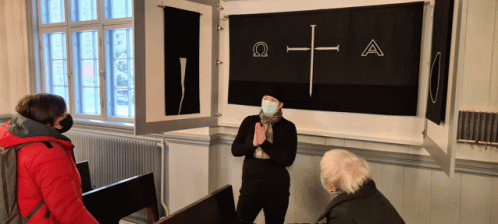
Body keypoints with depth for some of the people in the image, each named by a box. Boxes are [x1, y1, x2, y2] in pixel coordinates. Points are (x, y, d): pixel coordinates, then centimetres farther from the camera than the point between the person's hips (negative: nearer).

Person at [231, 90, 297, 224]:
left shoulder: (288, 127, -6)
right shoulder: (249, 122, 1)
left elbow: (288, 159, -15)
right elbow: (235, 150, -2)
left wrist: (264, 143, -22)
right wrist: (253, 144, -21)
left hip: (276, 189, -1)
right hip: (250, 184, 2)